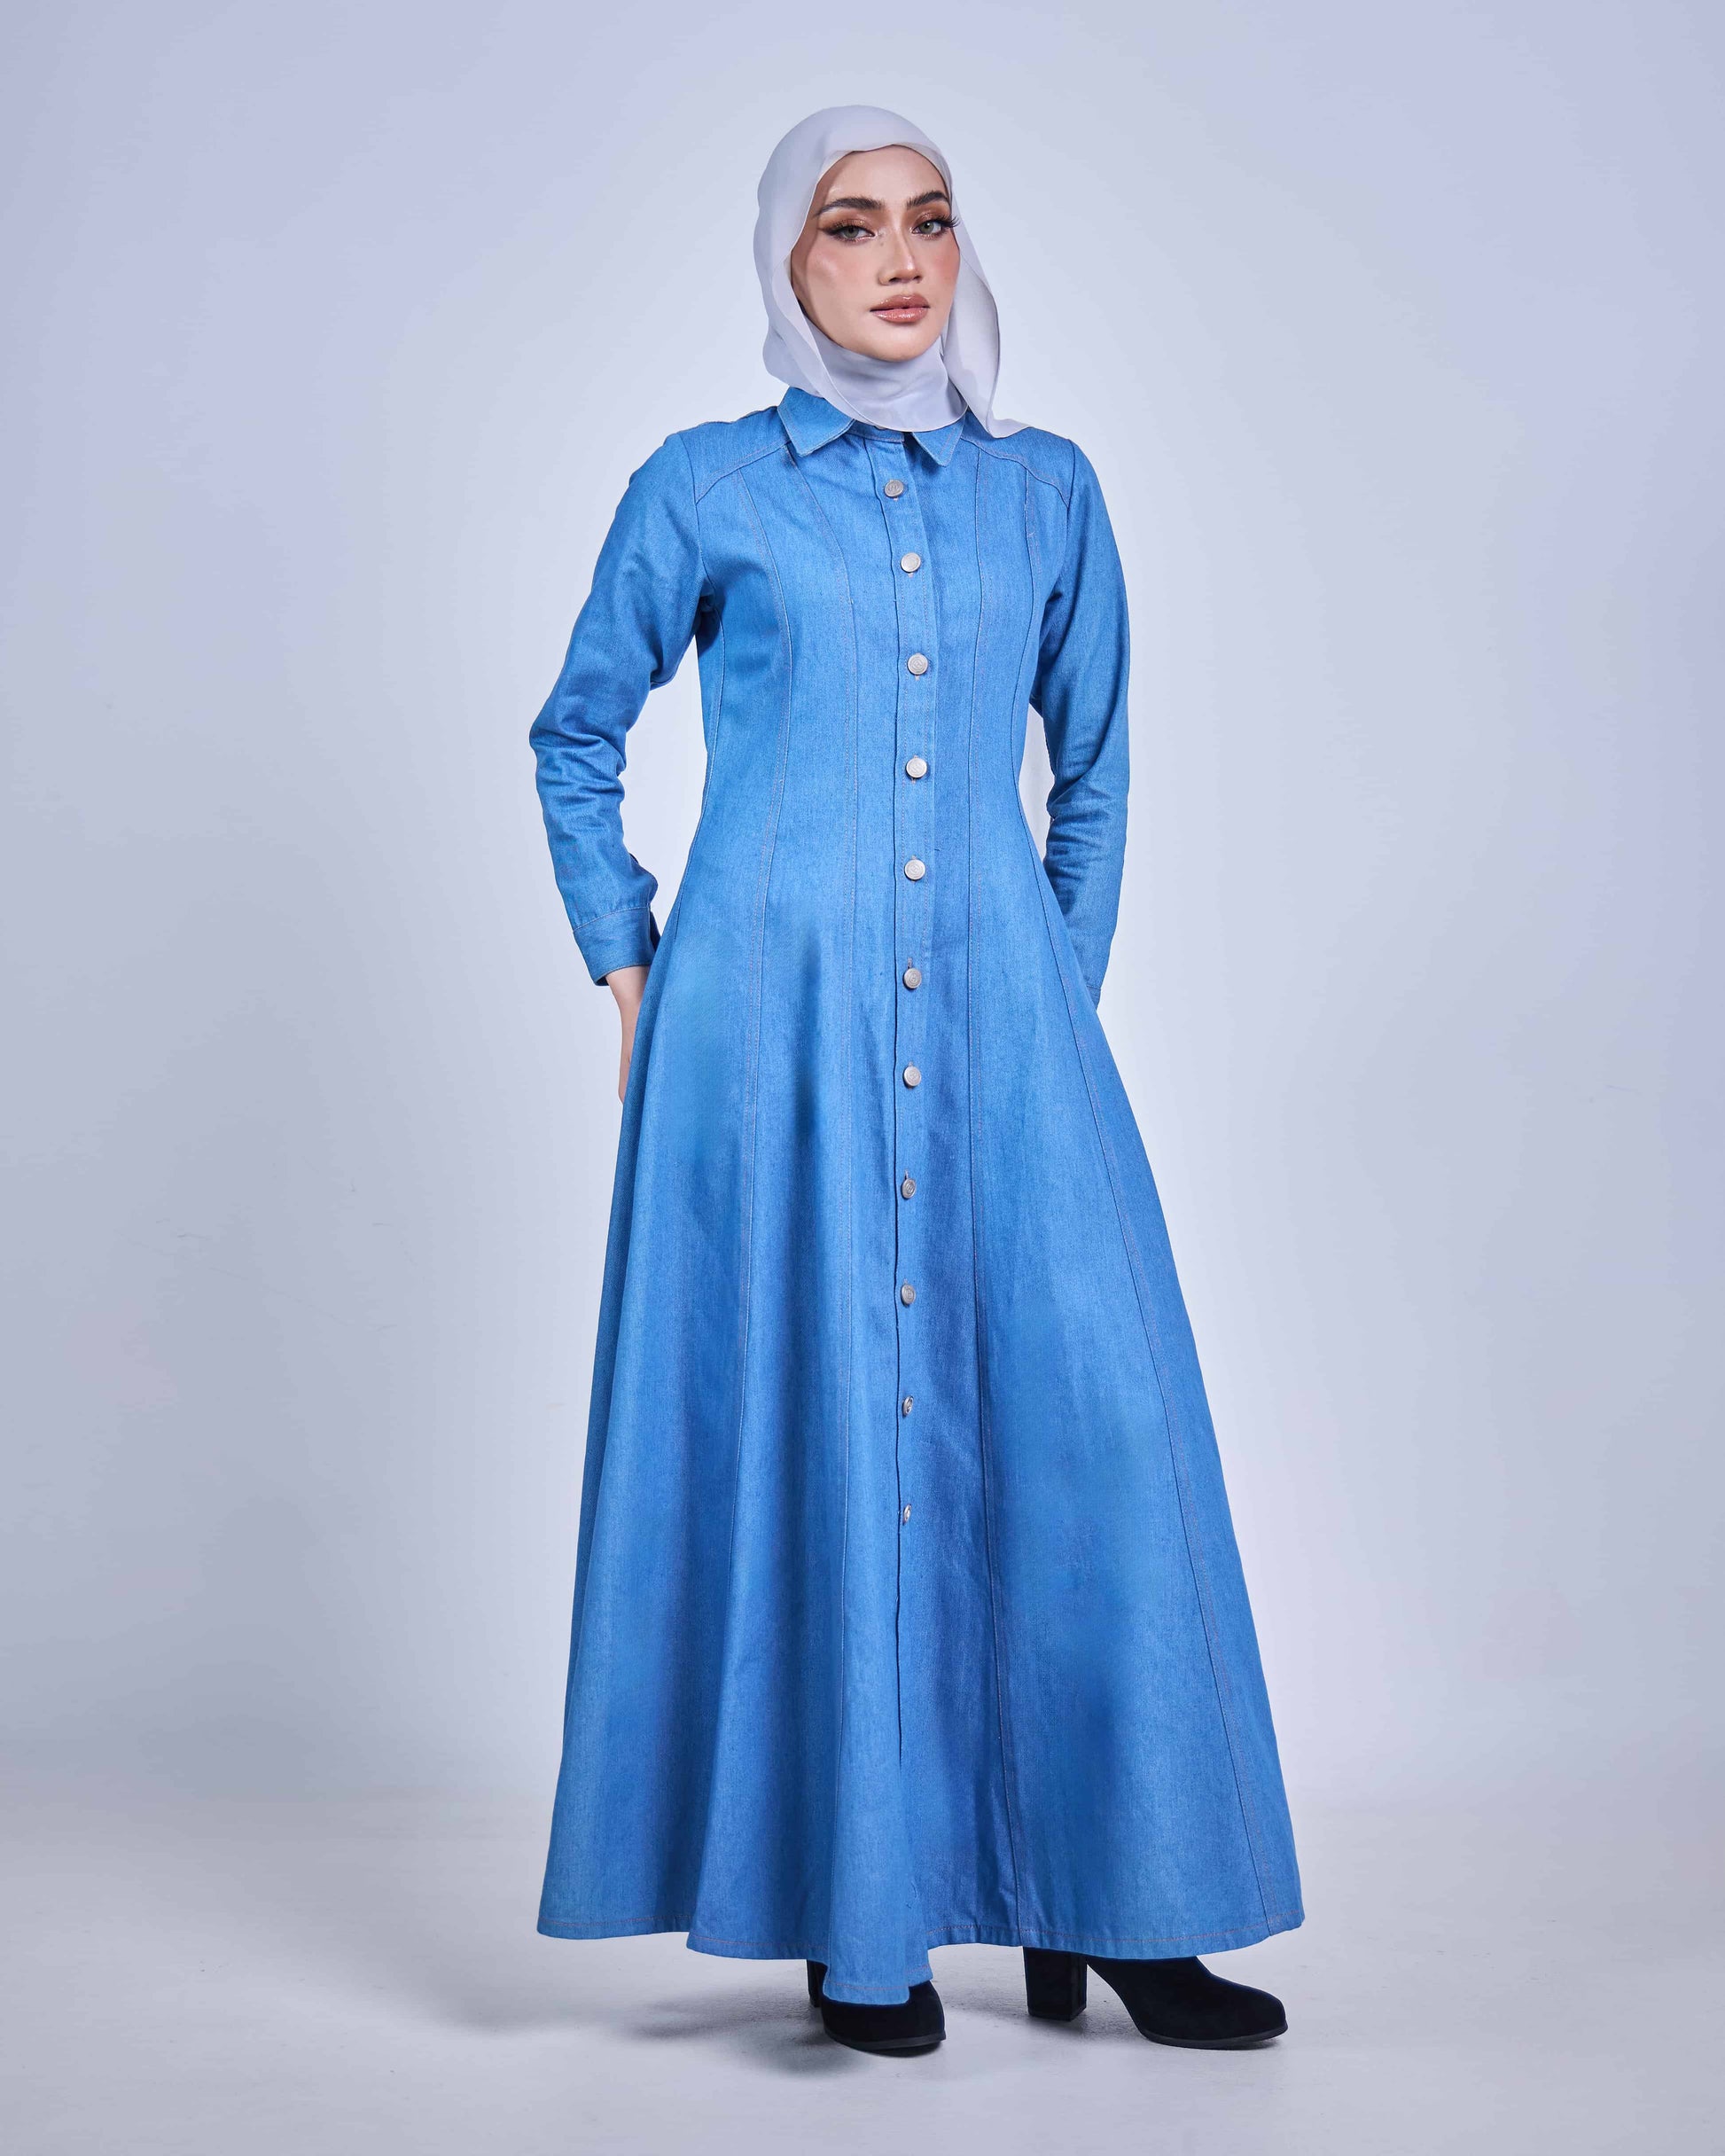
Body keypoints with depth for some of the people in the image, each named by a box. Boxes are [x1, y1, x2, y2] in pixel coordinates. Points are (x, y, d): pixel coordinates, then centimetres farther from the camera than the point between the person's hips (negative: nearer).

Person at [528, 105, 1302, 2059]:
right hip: (771, 1022, -2)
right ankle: (853, 1917, 11)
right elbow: (576, 741, 14)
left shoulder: (1046, 490, 13)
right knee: (810, 1430, -1)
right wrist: (630, 973, 8)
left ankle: (1106, 1906, 9)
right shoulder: (705, 490, 6)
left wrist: (1063, 997, 13)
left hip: (997, 1020, 3)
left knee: (1084, 1409, -4)